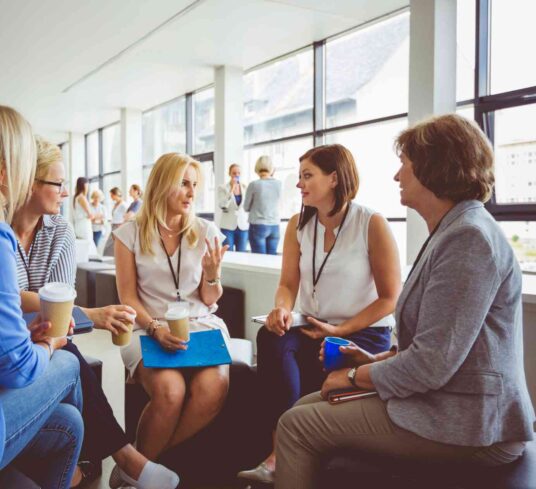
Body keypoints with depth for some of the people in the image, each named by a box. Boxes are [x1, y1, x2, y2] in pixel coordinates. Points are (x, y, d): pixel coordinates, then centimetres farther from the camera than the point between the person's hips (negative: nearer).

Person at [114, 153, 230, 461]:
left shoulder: (207, 232, 7)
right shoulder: (130, 233, 3)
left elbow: (209, 301, 8)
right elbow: (128, 296, 1)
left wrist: (213, 273, -13)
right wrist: (156, 329, -16)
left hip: (202, 325, 2)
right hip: (149, 327, -2)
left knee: (213, 389, -29)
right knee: (170, 391, -33)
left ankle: (149, 462, -8)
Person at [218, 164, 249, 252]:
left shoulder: (245, 188, 6)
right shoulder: (222, 188, -1)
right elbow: (222, 205, -15)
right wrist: (232, 189, -17)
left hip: (243, 226, 2)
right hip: (228, 226, -2)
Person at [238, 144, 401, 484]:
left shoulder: (372, 224, -10)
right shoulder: (299, 225, 6)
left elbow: (390, 298, -8)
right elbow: (288, 284, 4)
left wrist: (340, 331, -16)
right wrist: (282, 310, -21)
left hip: (364, 333, -4)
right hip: (313, 329, 4)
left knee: (313, 381, -31)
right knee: (271, 338, -28)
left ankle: (283, 455, -9)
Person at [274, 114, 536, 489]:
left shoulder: (469, 239, -21)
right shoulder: (454, 232, 14)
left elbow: (431, 365, -25)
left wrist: (357, 376, -9)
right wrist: (377, 360, 6)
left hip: (464, 424, -10)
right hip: (445, 402, 10)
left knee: (296, 425, -9)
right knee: (308, 407, 10)